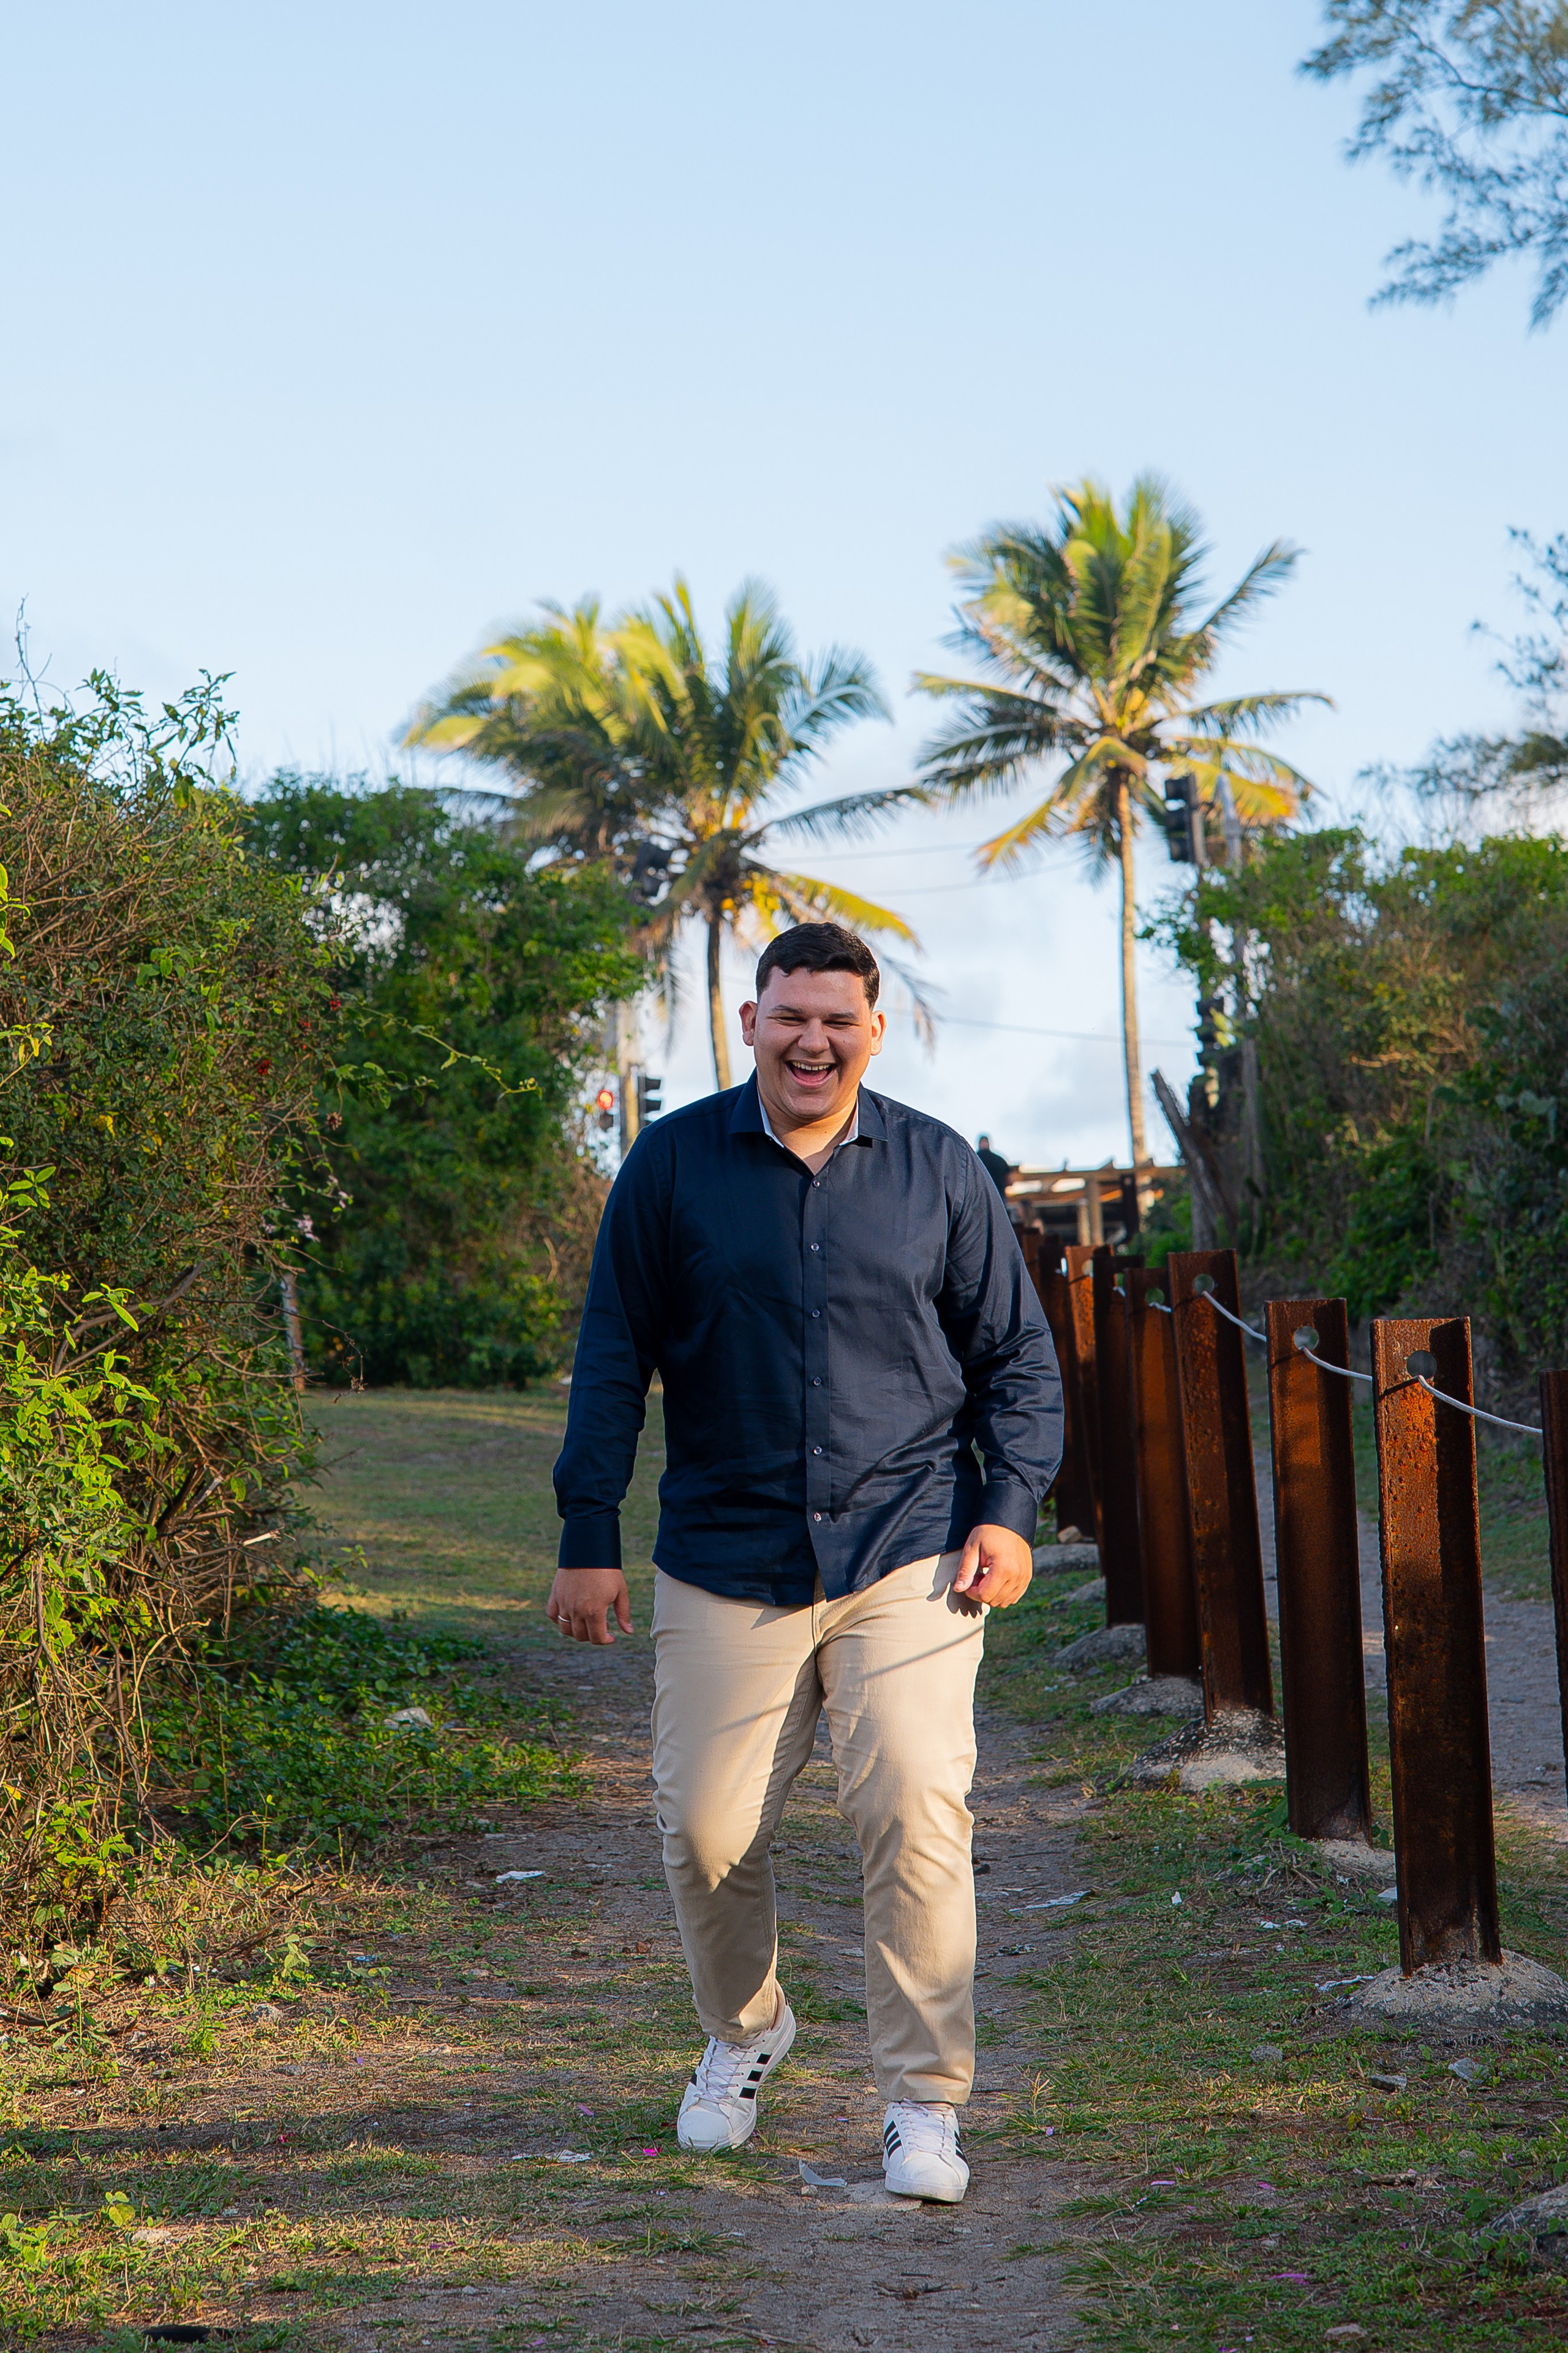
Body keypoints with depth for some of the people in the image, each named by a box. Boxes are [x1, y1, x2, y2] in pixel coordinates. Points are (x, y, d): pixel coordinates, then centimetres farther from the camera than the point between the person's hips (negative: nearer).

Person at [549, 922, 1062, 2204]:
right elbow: (613, 1360, 7)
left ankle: (925, 2102, 1)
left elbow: (1017, 1355, 12)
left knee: (916, 1813, -11)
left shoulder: (940, 1171, 5)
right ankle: (744, 2030, 33)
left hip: (908, 1557, 0)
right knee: (707, 1830, 3)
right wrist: (590, 1536, 3)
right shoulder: (674, 1165, 3)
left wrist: (1010, 1509, 0)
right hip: (727, 1561, 1)